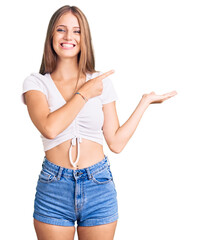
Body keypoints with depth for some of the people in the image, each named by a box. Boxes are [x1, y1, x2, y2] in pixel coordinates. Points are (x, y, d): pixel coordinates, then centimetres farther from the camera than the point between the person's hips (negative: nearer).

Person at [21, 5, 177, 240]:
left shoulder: (101, 82, 6)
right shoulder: (36, 83, 0)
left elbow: (116, 142, 3)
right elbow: (49, 128, -19)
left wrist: (145, 101, 6)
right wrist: (84, 93, -10)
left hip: (99, 186, 2)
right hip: (54, 189, -1)